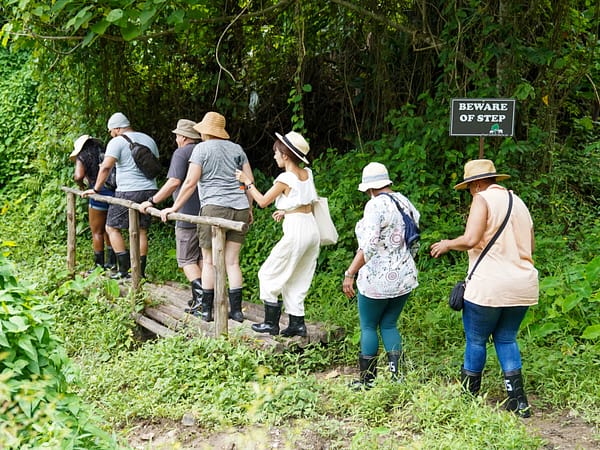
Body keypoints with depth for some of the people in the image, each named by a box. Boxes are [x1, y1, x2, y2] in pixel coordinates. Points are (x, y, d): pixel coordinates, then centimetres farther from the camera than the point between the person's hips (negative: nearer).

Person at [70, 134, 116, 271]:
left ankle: (99, 265, 7)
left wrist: (81, 185, 5)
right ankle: (111, 262, 24)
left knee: (97, 232, 5)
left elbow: (78, 176, -15)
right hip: (115, 192, 6)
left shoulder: (83, 157, 0)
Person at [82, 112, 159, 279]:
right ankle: (140, 272, 10)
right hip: (150, 190, 7)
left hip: (128, 192, -6)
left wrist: (96, 189, -7)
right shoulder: (149, 140, 15)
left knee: (112, 228, 6)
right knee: (141, 231, 11)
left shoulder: (117, 142, -6)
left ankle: (124, 269, 0)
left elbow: (106, 167, -14)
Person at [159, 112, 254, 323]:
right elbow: (249, 181, 13)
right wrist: (249, 208, 23)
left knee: (209, 261, 5)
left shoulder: (202, 149, 0)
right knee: (232, 261, 8)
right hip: (239, 209, 5)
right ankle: (236, 310, 5)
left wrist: (174, 208, 1)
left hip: (214, 208, -5)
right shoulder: (237, 149, 14)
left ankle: (206, 310, 8)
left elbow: (190, 183, -5)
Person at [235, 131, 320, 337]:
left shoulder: (285, 179, -13)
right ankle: (297, 323, 15)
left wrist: (247, 182, 7)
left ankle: (271, 323, 10)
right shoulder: (307, 174, 8)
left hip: (296, 231, -8)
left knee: (269, 274, 6)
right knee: (296, 280, 16)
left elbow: (263, 201, -3)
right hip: (312, 228, 8)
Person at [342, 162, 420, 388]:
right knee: (389, 325, 17)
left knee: (368, 327, 8)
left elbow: (368, 246, -24)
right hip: (404, 277, 7)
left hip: (378, 280, -7)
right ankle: (395, 374, 8)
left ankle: (367, 380, 14)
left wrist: (350, 273, -21)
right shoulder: (404, 202, 6)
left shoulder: (375, 205, -17)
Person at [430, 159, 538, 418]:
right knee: (506, 339, 17)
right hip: (523, 286, 7)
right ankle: (518, 401, 9)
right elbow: (529, 247, 19)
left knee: (476, 340, 8)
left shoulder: (483, 199, -7)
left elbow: (470, 240, -20)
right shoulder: (518, 202, 15)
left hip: (490, 286, -7)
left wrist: (448, 244, -2)